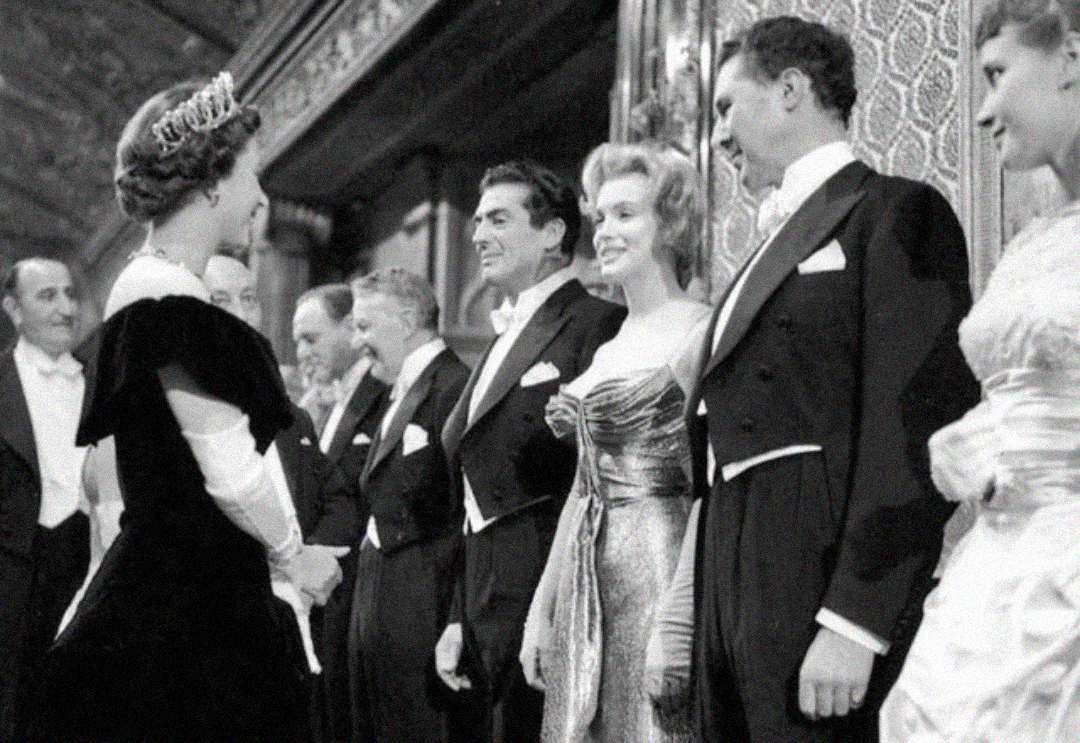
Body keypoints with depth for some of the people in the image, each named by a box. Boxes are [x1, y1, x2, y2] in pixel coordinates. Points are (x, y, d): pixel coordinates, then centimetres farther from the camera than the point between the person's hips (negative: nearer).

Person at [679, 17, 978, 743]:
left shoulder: (896, 211, -5)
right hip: (737, 576, 8)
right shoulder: (780, 238, 21)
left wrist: (852, 623, -21)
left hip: (819, 573, -8)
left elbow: (917, 430, -15)